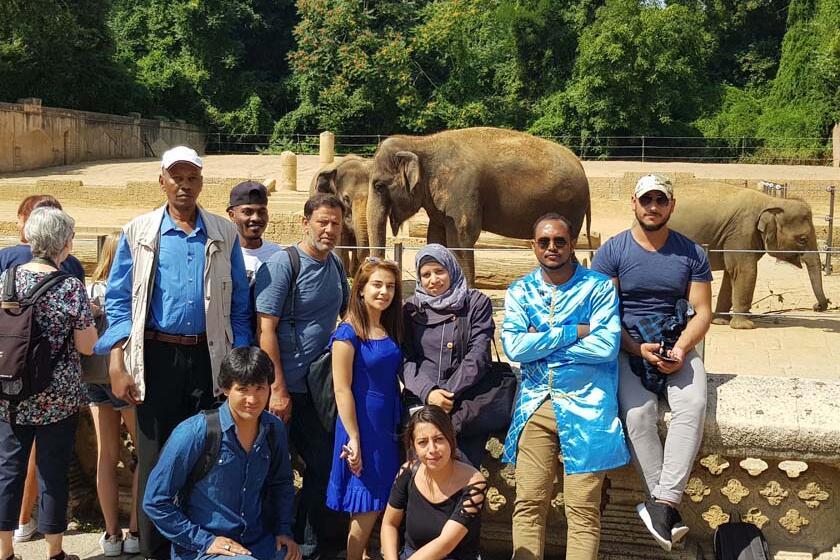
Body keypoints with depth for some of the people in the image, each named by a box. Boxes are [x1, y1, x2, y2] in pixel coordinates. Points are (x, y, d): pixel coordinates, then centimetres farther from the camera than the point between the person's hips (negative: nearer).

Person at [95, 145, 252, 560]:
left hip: (209, 357, 1)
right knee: (154, 457, 6)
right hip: (156, 356, -1)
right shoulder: (138, 233, 2)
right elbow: (118, 302, 1)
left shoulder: (224, 235, 5)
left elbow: (239, 307, 6)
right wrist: (118, 365, -7)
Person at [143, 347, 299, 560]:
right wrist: (204, 541, -13)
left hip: (260, 542, 5)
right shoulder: (194, 434, -15)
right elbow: (155, 502, -11)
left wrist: (283, 530, 7)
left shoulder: (275, 430, 1)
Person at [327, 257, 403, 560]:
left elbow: (393, 381, 11)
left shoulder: (391, 331, 8)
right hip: (362, 426, -6)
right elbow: (342, 390, -15)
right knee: (366, 509, 0)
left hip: (389, 426, 7)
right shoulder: (348, 333, -12)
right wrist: (353, 439, -17)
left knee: (381, 504, 12)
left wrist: (403, 427, 6)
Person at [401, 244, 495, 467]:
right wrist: (427, 392, -13)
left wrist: (448, 394, -11)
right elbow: (406, 360, 4)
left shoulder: (477, 303, 5)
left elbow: (477, 356, -3)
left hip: (466, 405, -1)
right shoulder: (411, 309, 12)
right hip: (421, 402, 2)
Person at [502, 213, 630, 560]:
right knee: (528, 504, 2)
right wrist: (573, 332, -10)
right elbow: (513, 346, -7)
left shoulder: (598, 287, 1)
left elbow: (606, 346, -13)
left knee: (583, 510, -2)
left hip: (586, 406, -2)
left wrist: (540, 343, -8)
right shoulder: (520, 291, 8)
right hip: (535, 404, 3)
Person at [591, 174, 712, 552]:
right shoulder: (612, 252, 1)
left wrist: (681, 349, -14)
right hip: (627, 349, -1)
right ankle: (668, 508, -22)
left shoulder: (691, 253, 7)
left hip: (678, 349, 2)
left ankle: (662, 503, -28)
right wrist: (638, 350, -16)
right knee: (638, 412, -29)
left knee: (693, 405, -29)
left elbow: (702, 311, 4)